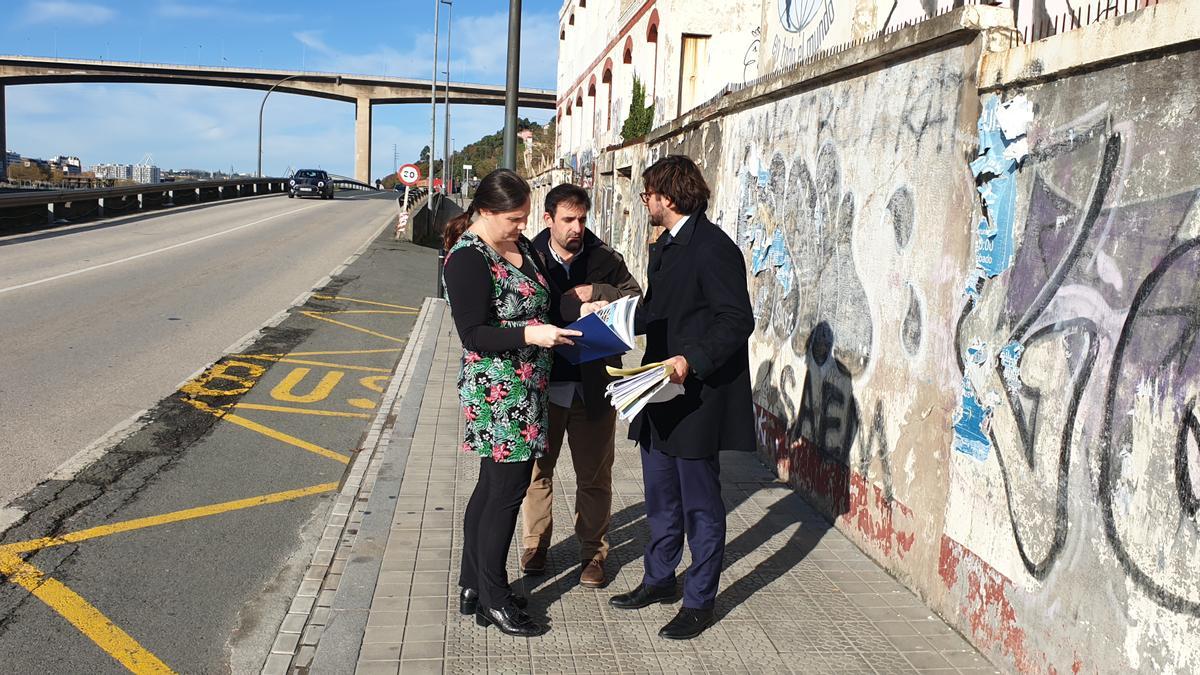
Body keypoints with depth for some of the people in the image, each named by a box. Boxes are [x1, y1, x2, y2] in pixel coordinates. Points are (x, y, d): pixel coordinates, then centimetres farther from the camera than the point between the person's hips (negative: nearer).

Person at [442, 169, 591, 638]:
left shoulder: (520, 246, 10)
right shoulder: (468, 258, -16)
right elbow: (474, 334, -19)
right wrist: (531, 335, -27)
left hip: (524, 389, 9)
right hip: (498, 392, -9)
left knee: (492, 485, 15)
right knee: (508, 488, -2)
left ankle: (473, 587, 28)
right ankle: (494, 601, 13)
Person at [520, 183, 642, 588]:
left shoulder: (605, 258, 0)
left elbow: (636, 300, -1)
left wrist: (596, 292, -16)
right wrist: (583, 310, -20)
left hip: (594, 385, 1)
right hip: (542, 383, -1)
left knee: (594, 476, 10)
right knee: (537, 469, 14)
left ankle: (593, 553, 25)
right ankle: (535, 546, 33)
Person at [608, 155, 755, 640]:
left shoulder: (713, 248, -17)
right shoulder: (664, 247, 13)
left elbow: (738, 321, -21)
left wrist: (692, 361, -28)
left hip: (698, 396, -9)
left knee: (700, 505, 5)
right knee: (661, 498, 21)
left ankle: (700, 601, 19)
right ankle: (658, 579, 37)